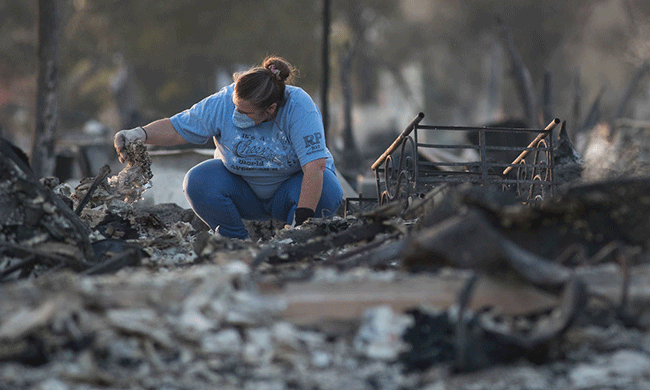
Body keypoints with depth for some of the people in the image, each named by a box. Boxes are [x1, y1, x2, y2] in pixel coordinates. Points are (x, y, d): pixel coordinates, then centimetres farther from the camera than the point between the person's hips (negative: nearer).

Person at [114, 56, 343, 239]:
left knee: (327, 189, -35)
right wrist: (140, 135, -32)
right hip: (242, 187, 2)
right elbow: (176, 129, -12)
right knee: (198, 182, -27)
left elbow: (315, 166, -36)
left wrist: (301, 223, -43)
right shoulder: (223, 103, -21)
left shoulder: (299, 107, -31)